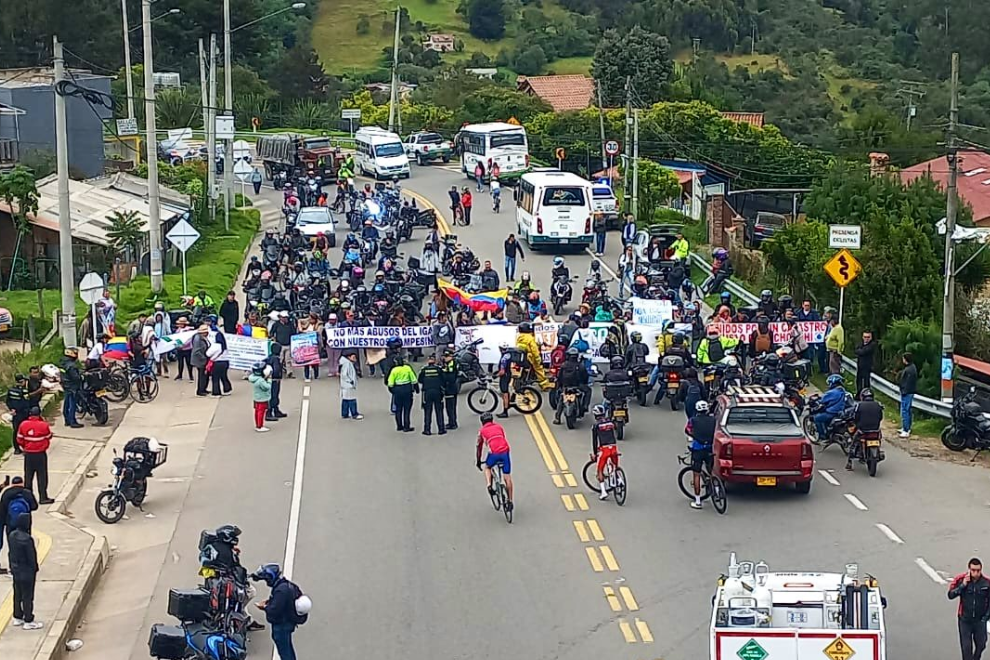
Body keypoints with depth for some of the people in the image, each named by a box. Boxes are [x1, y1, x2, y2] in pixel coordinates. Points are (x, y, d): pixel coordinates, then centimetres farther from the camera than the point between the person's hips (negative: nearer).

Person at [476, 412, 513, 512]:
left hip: (494, 453, -2)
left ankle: (489, 486, 7)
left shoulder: (482, 431, 20)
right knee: (507, 477, 11)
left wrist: (478, 461, 39)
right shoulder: (499, 426, 26)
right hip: (505, 452, 2)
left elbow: (478, 447, 27)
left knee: (487, 467, 30)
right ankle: (510, 501, 10)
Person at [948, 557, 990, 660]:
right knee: (966, 647, 0)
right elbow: (951, 595, -13)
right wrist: (962, 585, -24)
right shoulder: (960, 579, -11)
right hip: (965, 620, -1)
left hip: (980, 620, 1)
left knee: (981, 645, 13)